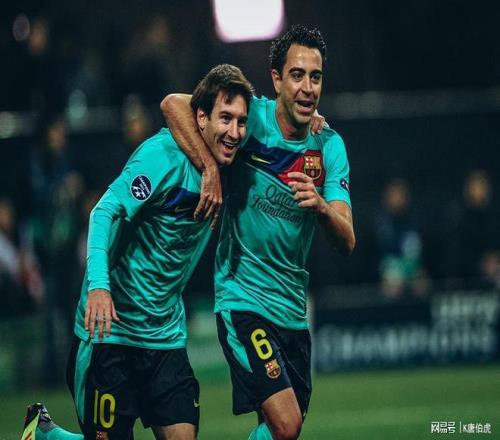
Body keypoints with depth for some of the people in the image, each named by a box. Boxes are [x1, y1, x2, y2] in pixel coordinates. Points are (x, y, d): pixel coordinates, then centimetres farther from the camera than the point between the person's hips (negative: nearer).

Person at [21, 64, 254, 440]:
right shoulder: (164, 155, -17)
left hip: (167, 335, 6)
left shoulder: (224, 165, 3)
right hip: (111, 327, -6)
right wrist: (98, 285, -37)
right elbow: (106, 212, -23)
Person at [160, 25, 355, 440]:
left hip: (293, 309, 6)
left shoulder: (330, 146, 1)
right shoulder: (254, 117, -10)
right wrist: (210, 169, -26)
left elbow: (346, 242, -5)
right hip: (243, 300, -6)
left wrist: (321, 205, -26)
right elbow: (173, 103, -19)